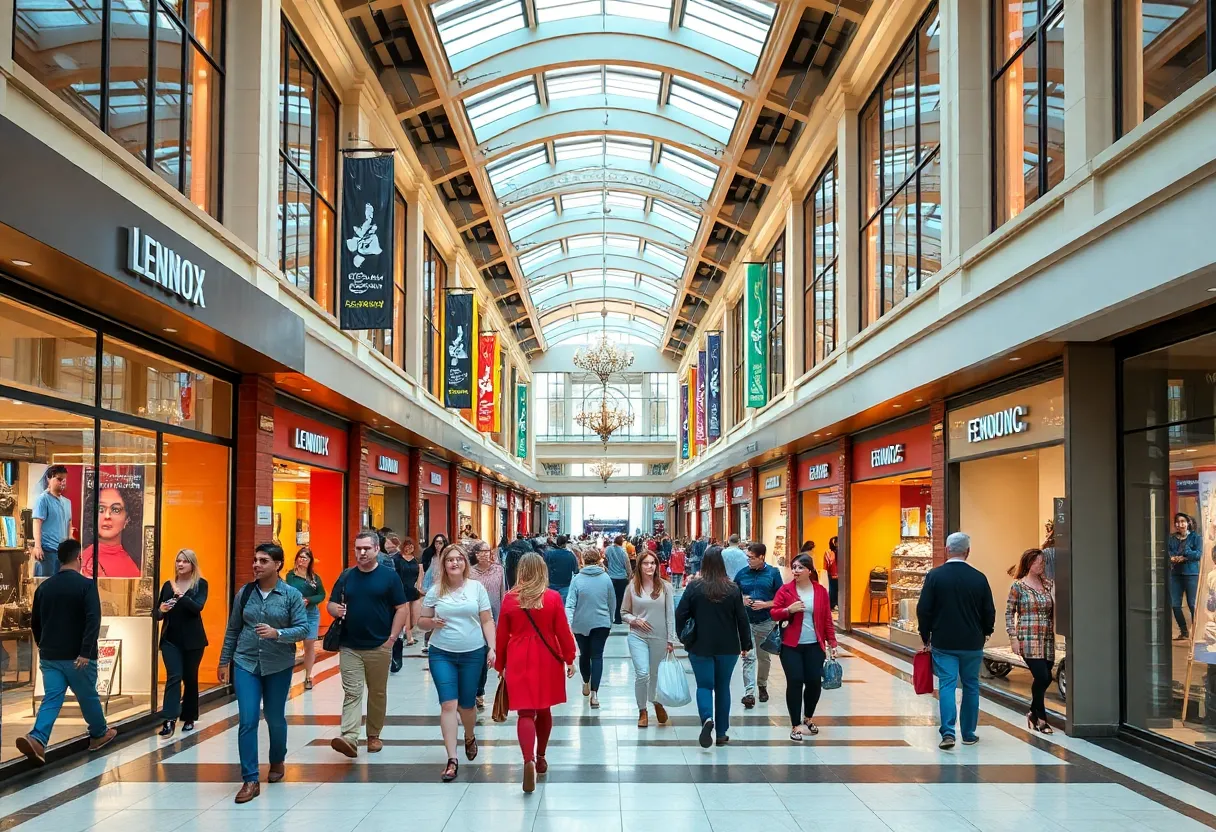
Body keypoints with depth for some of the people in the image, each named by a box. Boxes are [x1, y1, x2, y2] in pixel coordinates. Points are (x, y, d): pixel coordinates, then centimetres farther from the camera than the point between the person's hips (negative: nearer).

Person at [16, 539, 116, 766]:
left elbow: (35, 623, 16)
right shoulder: (86, 584, -10)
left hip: (49, 656, 4)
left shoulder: (44, 587, 7)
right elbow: (93, 620, -22)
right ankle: (99, 734, 30)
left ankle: (36, 739, -19)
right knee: (88, 697, 13)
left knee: (51, 699, 2)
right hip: (77, 656, -4)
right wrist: (86, 652, -23)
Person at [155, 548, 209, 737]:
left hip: (192, 640, -1)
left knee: (190, 678, 7)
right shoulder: (168, 585, 7)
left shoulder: (201, 584, -2)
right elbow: (156, 614, 8)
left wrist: (180, 594, -25)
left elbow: (197, 607, -18)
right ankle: (169, 720, -18)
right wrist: (161, 610, -14)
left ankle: (189, 718, 20)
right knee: (173, 676, -12)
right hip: (170, 639, 1)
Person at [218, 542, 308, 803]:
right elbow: (233, 630, 8)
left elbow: (303, 629, -11)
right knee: (247, 721, -7)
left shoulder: (291, 595, -7)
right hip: (246, 664, 1)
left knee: (275, 718, 14)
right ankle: (250, 780, -1)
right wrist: (224, 661, 11)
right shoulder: (244, 593, 0)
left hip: (279, 666, -1)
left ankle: (277, 762, 40)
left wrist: (277, 633, -27)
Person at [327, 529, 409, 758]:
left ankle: (374, 735, 23)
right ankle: (349, 738, -16)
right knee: (351, 692, -6)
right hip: (350, 647, 2)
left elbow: (402, 608, -2)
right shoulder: (346, 577, 7)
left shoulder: (389, 576, -2)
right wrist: (335, 609, -12)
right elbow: (331, 604, 13)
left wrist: (392, 637, -8)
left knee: (377, 693, 10)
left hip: (379, 647, -1)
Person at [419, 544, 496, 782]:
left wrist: (492, 648, -6)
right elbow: (422, 621, 8)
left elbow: (487, 621, 2)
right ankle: (452, 759, -6)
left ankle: (470, 737, 42)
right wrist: (432, 622, -14)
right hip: (442, 654, 0)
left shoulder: (476, 588, 0)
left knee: (466, 704, 10)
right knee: (448, 704, -9)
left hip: (473, 654, 0)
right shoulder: (435, 590, 0)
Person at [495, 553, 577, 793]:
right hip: (547, 659, 1)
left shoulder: (510, 598, -3)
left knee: (525, 712, -3)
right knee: (544, 709, 19)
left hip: (519, 660, -1)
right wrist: (570, 658, 9)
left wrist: (500, 664, 14)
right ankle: (540, 758, 31)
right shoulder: (553, 597, -6)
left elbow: (502, 635, 3)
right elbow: (563, 631, -3)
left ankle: (529, 760, -24)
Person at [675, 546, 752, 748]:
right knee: (723, 686, 13)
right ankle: (722, 733, 17)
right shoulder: (733, 589, -6)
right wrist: (746, 644, 9)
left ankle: (707, 718, -23)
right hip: (728, 647, 1)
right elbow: (742, 618, -2)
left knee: (704, 685, 6)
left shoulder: (694, 587, -7)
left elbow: (680, 615, -6)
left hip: (700, 646, -1)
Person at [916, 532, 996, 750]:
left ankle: (948, 732, -12)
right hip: (972, 644, 1)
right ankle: (969, 734, 20)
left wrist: (926, 637, 6)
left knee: (946, 685, 0)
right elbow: (989, 612, 2)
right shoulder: (979, 578, -4)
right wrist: (984, 633, 20)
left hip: (943, 643, -1)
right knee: (971, 687, 13)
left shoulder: (934, 575, -7)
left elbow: (923, 609, -6)